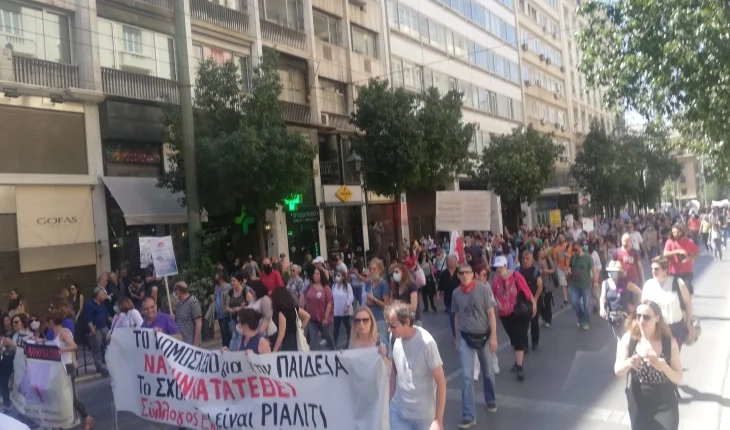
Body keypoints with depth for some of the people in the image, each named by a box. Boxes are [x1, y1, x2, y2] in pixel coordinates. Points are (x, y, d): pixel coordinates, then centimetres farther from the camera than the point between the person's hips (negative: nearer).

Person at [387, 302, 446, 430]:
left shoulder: (426, 343, -21)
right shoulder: (394, 338, -7)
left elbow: (441, 382, -16)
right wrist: (390, 401, 10)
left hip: (423, 415, -4)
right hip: (398, 411, 4)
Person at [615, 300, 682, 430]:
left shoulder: (670, 343, -12)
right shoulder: (628, 339, -12)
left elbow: (679, 379, -9)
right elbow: (618, 371, -14)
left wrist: (664, 367, -30)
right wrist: (628, 363, -36)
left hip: (665, 405, -1)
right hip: (638, 403, 1)